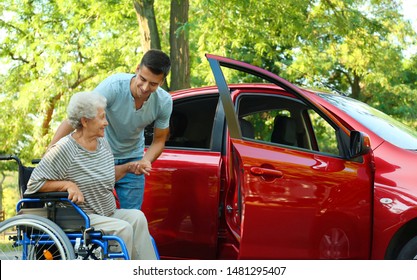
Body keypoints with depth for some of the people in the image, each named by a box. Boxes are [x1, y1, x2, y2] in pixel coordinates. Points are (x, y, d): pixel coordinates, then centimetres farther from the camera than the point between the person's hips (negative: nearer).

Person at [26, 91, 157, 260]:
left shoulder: (103, 143, 12)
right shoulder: (64, 149, -13)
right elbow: (34, 183, -12)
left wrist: (128, 168, 12)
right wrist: (68, 185, -21)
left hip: (108, 214, 7)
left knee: (137, 217, -20)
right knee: (122, 228, -28)